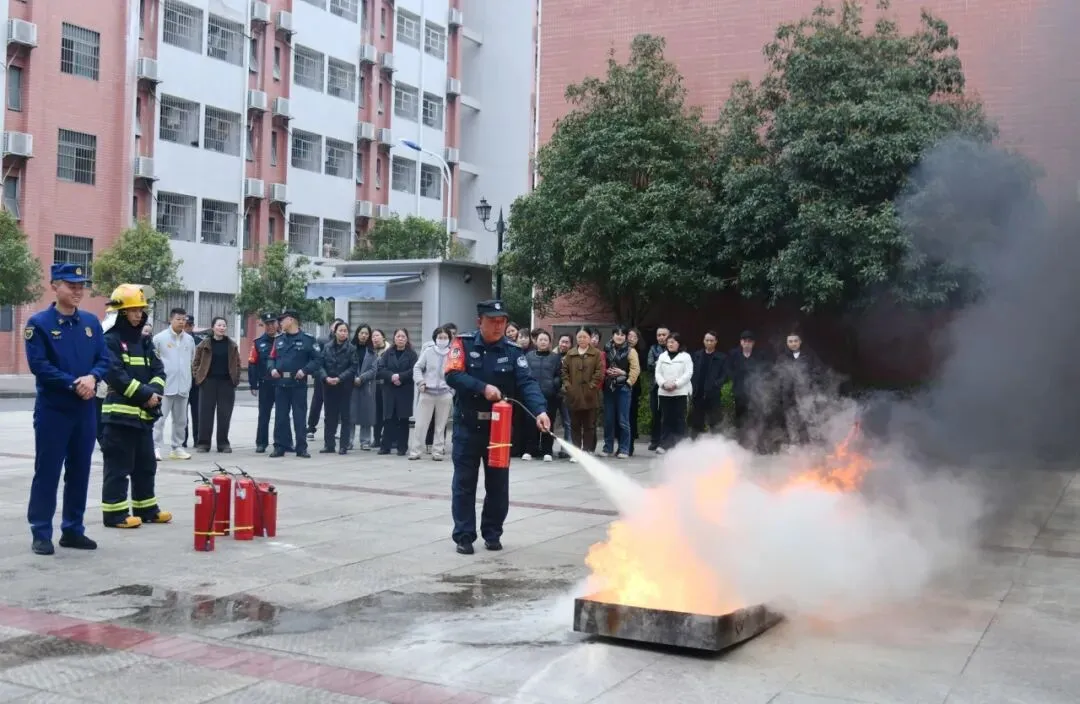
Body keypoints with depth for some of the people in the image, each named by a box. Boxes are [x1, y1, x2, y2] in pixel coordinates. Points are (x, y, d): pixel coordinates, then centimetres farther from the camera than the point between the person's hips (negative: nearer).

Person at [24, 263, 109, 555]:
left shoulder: (91, 322, 9)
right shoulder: (39, 322, -6)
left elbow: (104, 359, 7)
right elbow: (38, 365, -13)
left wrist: (92, 377, -14)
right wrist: (73, 383, -18)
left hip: (86, 409, 5)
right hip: (53, 409, -5)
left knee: (80, 471, 10)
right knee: (47, 471, -1)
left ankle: (73, 529, 20)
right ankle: (41, 533, 7)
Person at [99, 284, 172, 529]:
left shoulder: (144, 341, 16)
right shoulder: (110, 340, -8)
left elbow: (158, 370, 11)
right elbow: (116, 375, -18)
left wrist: (154, 390, -9)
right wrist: (145, 394, -18)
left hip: (144, 413, 8)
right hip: (120, 412, -8)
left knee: (146, 464, 14)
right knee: (118, 466, -5)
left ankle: (146, 508, 24)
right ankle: (115, 513, 0)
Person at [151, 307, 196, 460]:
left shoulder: (189, 339, 7)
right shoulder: (159, 338, -6)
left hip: (183, 385, 5)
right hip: (164, 385, -5)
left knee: (181, 420, 10)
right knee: (160, 418, -6)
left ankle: (176, 448, 19)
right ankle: (156, 448, -3)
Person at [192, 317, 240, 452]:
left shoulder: (232, 345, 8)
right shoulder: (205, 344, 3)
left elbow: (237, 363, 10)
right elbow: (197, 362, 5)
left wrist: (236, 379, 1)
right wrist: (198, 377, -4)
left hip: (227, 382, 1)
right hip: (209, 382, -1)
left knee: (225, 414, 3)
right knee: (206, 413, 0)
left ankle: (223, 443, 10)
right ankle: (203, 443, 5)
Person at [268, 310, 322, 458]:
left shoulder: (308, 339, -4)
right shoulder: (279, 340, 12)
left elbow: (318, 359, -6)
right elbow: (272, 358, 17)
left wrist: (305, 370, -17)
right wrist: (273, 369, -2)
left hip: (299, 384, -4)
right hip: (281, 384, 4)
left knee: (300, 417, 1)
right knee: (280, 417, 6)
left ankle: (301, 448, 7)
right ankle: (280, 447, 13)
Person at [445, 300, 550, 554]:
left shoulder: (513, 351, -2)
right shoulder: (463, 344, -6)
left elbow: (526, 382, -13)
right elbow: (453, 375, -17)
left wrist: (539, 410, -29)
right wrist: (483, 388, -29)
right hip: (468, 425, -2)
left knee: (498, 483, 8)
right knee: (464, 482, 2)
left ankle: (492, 534, 21)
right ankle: (464, 536, 9)